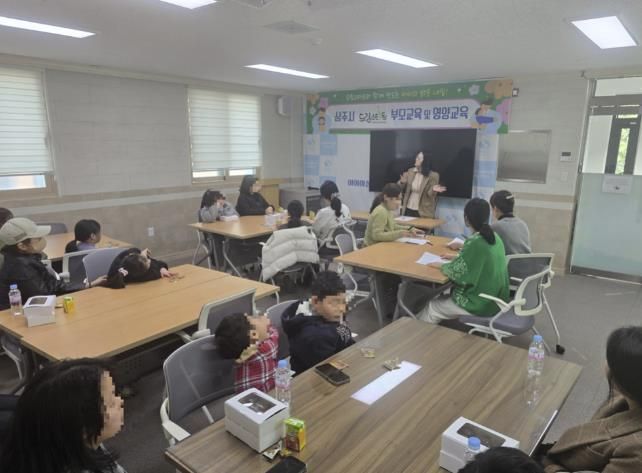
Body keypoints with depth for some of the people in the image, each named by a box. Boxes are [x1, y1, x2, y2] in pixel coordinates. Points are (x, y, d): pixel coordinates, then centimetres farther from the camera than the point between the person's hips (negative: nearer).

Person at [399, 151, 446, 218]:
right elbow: (400, 188, 5)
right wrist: (402, 182, -17)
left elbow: (430, 194, -6)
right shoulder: (410, 172, 3)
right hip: (409, 209, 4)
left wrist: (433, 190, -28)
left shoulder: (432, 175, -8)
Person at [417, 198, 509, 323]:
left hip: (479, 304, -8)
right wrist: (457, 258, 18)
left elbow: (456, 273, -21)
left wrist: (442, 266, -3)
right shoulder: (495, 237, 3)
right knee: (445, 297, 24)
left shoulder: (474, 242, -24)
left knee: (432, 307, 11)